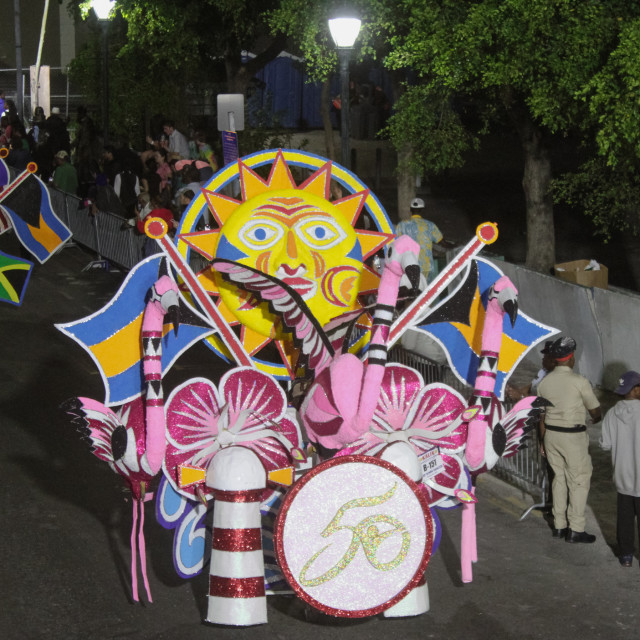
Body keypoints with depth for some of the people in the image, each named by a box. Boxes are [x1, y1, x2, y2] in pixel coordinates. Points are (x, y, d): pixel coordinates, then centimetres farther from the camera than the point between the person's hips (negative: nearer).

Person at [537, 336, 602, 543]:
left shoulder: (545, 382, 1)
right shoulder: (579, 382, -15)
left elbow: (542, 415, 9)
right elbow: (595, 411, -5)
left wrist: (543, 440, 19)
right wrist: (596, 419, 19)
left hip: (551, 433, 6)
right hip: (573, 436, -6)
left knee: (559, 478, 15)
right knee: (579, 481, 3)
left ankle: (559, 526, 19)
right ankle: (575, 529, 4)